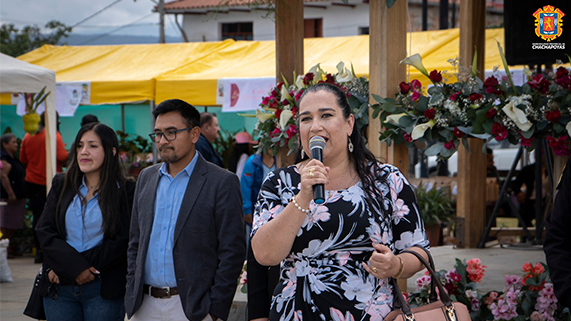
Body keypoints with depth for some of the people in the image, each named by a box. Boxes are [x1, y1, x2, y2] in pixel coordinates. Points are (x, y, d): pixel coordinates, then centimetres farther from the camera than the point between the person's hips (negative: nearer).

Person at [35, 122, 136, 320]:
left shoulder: (125, 191, -2)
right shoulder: (61, 184, 11)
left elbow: (122, 242, -8)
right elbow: (44, 230, 3)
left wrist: (65, 269, -12)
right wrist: (74, 266, -15)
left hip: (104, 290, -3)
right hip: (60, 289, 3)